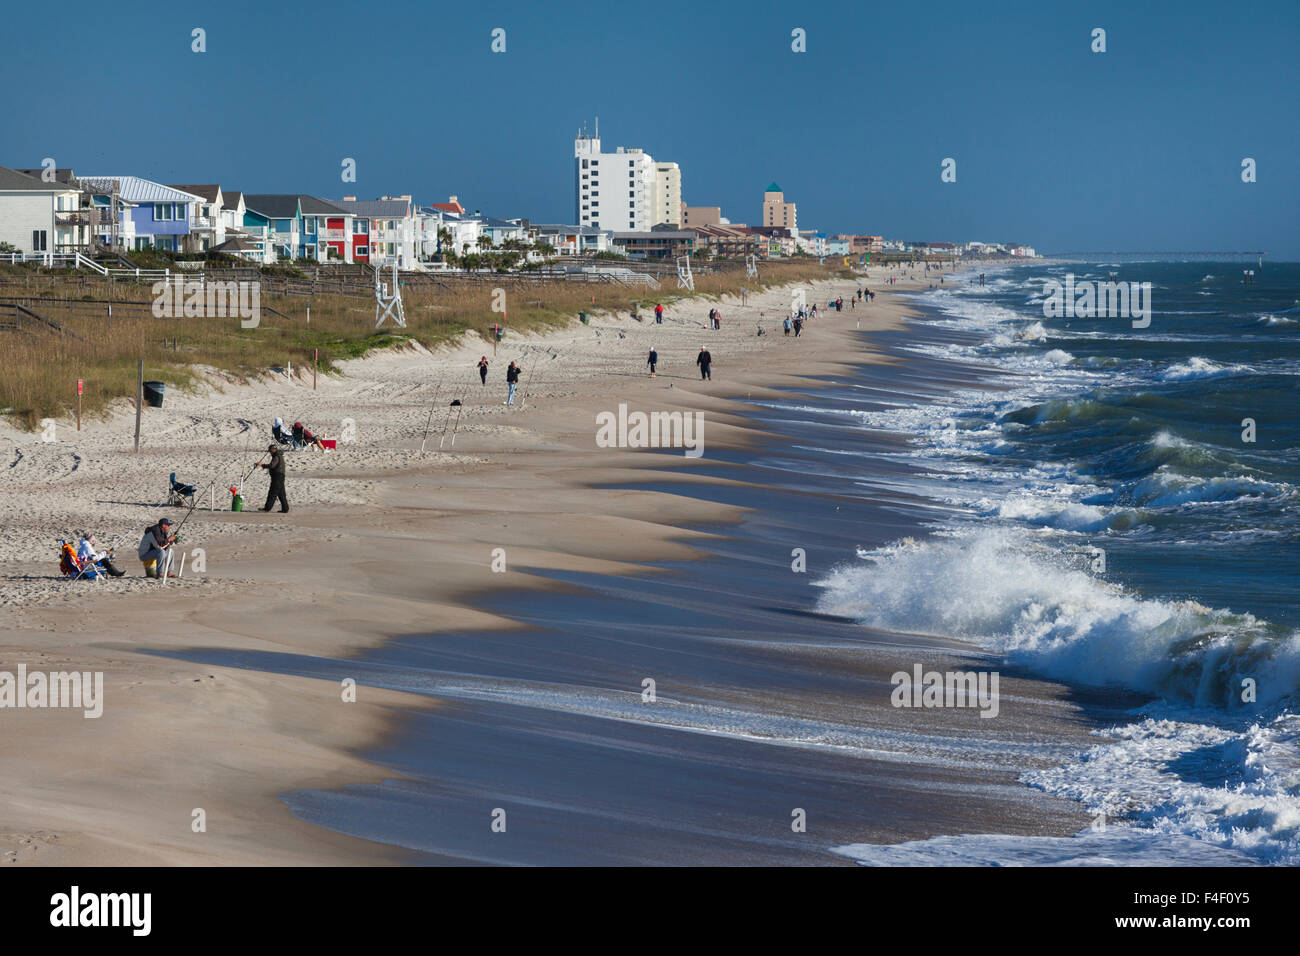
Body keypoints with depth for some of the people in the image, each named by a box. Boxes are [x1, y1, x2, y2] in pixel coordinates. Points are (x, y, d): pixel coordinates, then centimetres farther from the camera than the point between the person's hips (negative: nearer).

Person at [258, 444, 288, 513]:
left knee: (272, 493, -8)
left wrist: (262, 465, -20)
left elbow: (271, 465, -26)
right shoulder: (280, 456, 19)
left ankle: (267, 508, -7)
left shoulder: (276, 457, -14)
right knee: (281, 494, 11)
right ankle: (285, 509, 12)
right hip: (280, 477, 10)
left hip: (277, 478, -10)